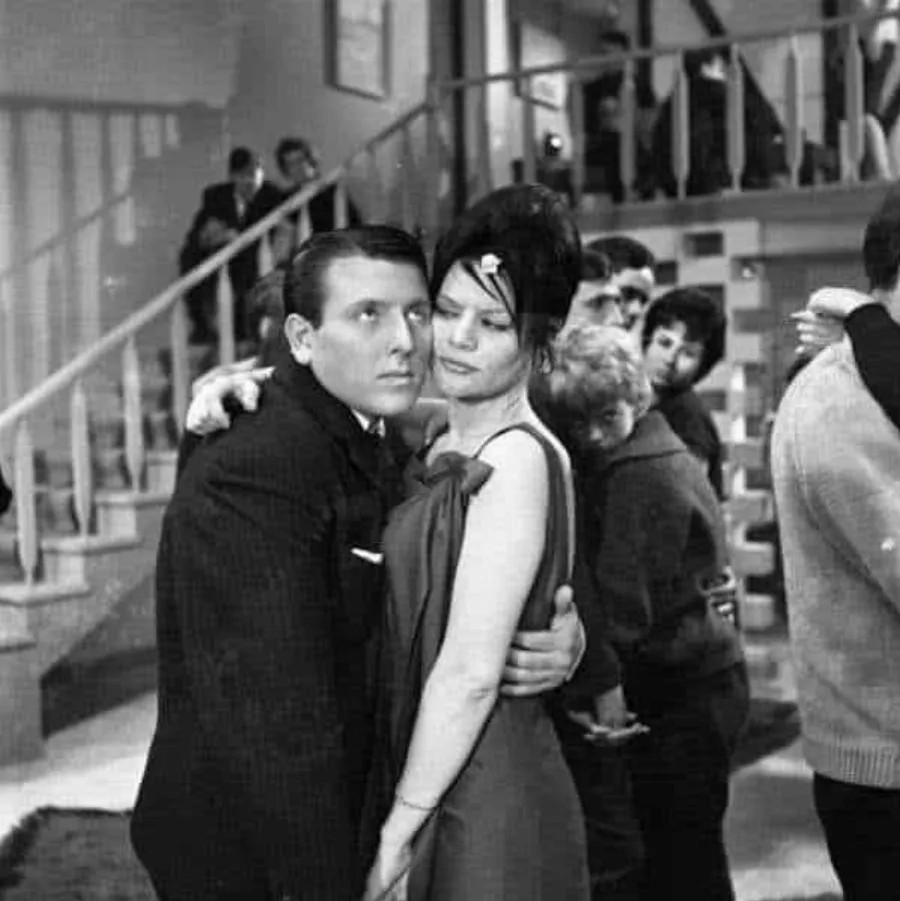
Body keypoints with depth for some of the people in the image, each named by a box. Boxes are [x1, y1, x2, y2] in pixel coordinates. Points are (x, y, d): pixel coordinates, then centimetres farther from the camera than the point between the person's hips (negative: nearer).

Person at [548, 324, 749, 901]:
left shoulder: (639, 472, -17)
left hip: (683, 694, -9)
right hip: (703, 679, 9)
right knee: (690, 852, 16)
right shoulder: (663, 452, 13)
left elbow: (624, 609, -22)